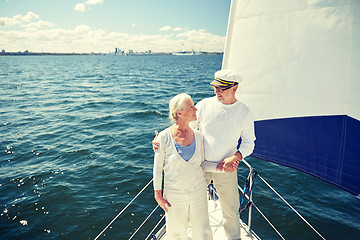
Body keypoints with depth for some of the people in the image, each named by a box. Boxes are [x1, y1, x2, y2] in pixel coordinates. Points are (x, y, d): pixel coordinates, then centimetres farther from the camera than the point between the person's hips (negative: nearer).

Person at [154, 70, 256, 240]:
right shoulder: (204, 105, -8)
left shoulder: (245, 113, -6)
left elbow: (249, 143, 2)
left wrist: (234, 158, -17)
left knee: (230, 210, 13)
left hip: (225, 168, 0)